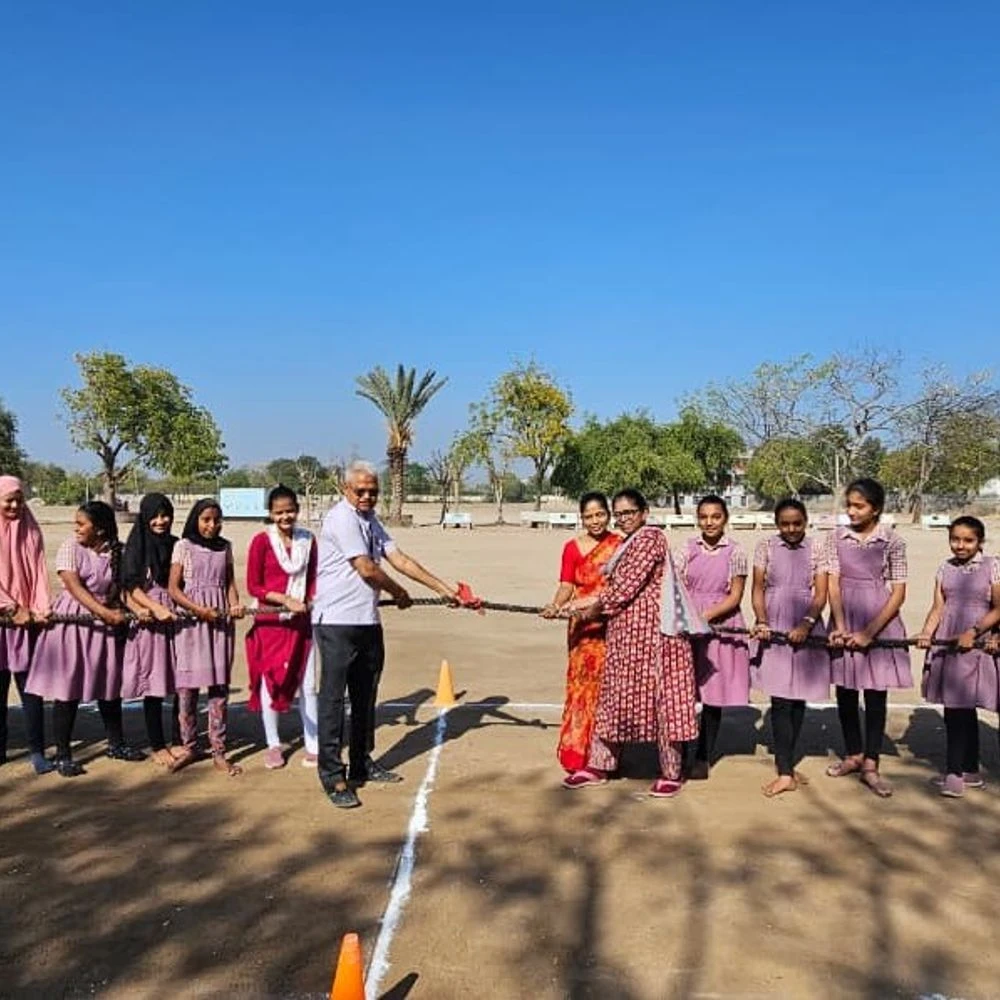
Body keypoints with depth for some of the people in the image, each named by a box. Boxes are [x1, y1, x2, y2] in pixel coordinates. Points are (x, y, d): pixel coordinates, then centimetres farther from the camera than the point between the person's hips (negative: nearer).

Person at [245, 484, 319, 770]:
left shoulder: (308, 540, 4)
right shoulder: (262, 541, -8)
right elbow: (253, 586, -7)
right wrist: (286, 599, -17)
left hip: (301, 622, 3)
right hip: (270, 622, -3)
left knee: (307, 684, 7)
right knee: (270, 681, 6)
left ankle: (312, 744, 18)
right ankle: (273, 744, 22)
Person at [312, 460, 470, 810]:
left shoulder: (371, 521, 16)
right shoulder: (341, 518, -11)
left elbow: (400, 560, 13)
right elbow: (367, 570, -14)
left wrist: (445, 589, 8)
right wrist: (399, 593, 2)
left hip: (368, 622, 9)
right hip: (337, 622, -9)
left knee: (365, 696, 15)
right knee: (333, 697, -3)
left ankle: (362, 765, 28)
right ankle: (333, 777, 2)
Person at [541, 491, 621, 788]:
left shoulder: (620, 545, 4)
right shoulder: (572, 547, 2)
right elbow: (567, 585, -4)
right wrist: (555, 605, -22)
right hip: (584, 628, -1)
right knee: (583, 688, -3)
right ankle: (579, 760, 2)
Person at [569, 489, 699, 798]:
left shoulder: (650, 537, -12)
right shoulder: (628, 543, 18)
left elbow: (629, 584, -16)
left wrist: (599, 607, -5)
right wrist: (584, 603, 10)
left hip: (650, 630, -10)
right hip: (626, 631, 10)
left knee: (658, 697, -3)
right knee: (615, 696, 12)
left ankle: (672, 773, 8)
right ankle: (599, 765, 21)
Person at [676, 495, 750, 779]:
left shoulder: (735, 551, -1)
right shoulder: (688, 549, 5)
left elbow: (735, 596, -4)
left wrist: (707, 615, -17)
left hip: (721, 625, -1)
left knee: (713, 695, 5)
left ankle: (703, 757, 18)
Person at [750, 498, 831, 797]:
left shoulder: (816, 550, 3)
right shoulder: (766, 547, 3)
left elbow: (820, 594, -1)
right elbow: (758, 588, 2)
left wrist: (806, 625, -16)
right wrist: (762, 621, -12)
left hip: (806, 630, 1)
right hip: (775, 629, -1)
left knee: (798, 699, 8)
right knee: (781, 701, -5)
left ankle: (786, 764, 22)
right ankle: (785, 773, -3)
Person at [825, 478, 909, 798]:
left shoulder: (892, 542, -6)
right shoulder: (837, 537, 0)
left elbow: (898, 593, -7)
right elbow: (833, 584, -2)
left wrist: (869, 632, -13)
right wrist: (840, 626, -13)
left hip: (879, 622, -2)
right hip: (844, 621, 2)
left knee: (876, 693, 3)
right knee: (845, 690, 11)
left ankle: (870, 765, 14)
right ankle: (854, 754, 29)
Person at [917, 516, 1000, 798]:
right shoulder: (945, 568, 9)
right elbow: (938, 608, 7)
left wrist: (973, 633, -16)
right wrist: (927, 633, -9)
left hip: (975, 644, -4)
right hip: (946, 644, 4)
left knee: (958, 709, -6)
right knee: (961, 710, 11)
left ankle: (954, 772, 4)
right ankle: (970, 771, 23)